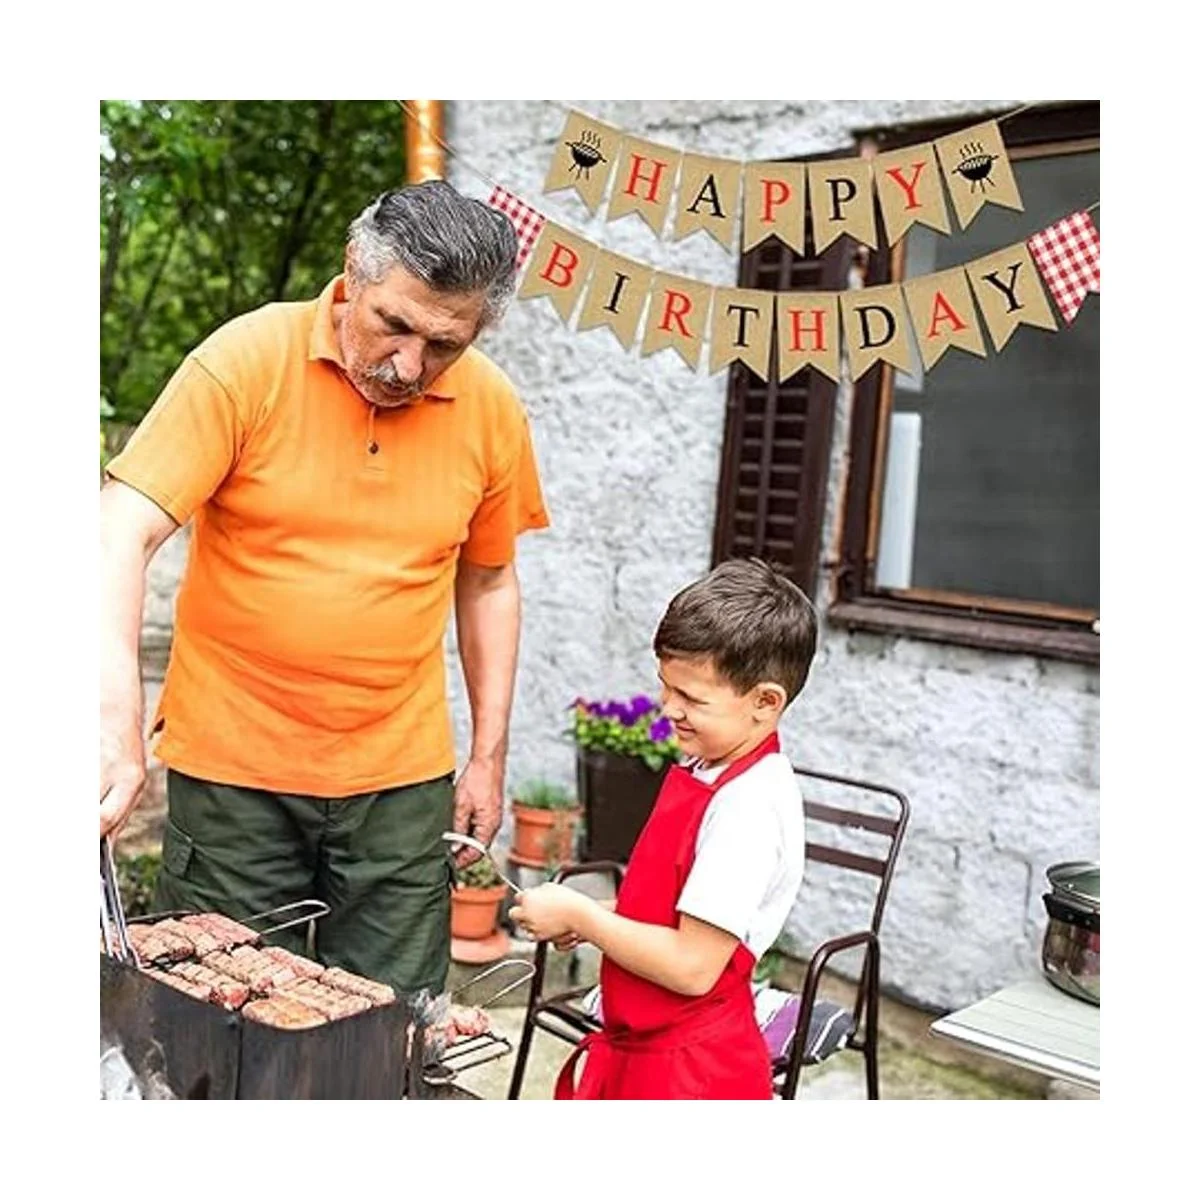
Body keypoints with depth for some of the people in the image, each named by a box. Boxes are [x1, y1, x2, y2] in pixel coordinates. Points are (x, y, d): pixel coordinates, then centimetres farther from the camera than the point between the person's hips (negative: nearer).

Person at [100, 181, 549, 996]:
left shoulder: (493, 408, -1)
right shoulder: (247, 360, -11)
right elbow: (125, 532, -17)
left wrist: (490, 755, 8)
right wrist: (117, 722, -30)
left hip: (403, 780, 2)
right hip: (232, 771, -2)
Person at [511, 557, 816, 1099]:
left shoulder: (750, 806, -26)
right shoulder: (705, 772, 3)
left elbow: (692, 966, -27)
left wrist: (579, 916, -18)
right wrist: (590, 917, -1)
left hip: (691, 1074, -9)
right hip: (636, 1052, 9)